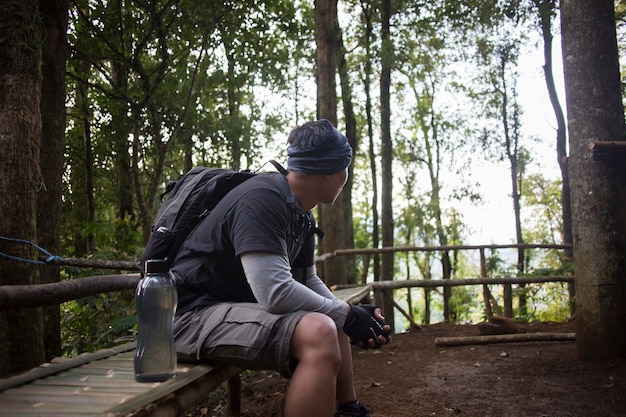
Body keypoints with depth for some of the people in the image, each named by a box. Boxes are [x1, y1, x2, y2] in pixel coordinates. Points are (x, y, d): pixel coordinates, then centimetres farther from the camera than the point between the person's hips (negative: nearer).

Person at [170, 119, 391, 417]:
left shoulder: (301, 214, 7)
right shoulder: (262, 199, -23)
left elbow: (307, 281, 15)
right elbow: (275, 291, -31)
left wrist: (352, 315, -1)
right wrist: (347, 315, -17)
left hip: (236, 308, 10)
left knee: (332, 323, 19)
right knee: (319, 332, -29)